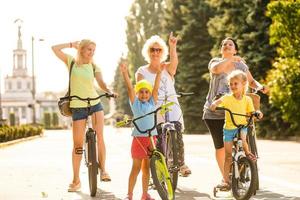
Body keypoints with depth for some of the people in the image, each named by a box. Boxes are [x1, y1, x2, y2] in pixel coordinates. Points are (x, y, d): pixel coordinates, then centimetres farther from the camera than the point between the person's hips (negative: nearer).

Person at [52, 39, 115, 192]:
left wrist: (109, 91, -29)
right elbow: (55, 48, -3)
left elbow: (101, 83, -9)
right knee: (77, 144, 0)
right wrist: (72, 44, 5)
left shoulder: (94, 67, 6)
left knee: (100, 136, -18)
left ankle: (103, 170, -9)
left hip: (95, 104, 1)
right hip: (78, 107, -1)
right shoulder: (71, 62, 4)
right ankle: (76, 180, 8)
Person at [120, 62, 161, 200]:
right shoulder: (135, 103, 2)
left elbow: (156, 87, 1)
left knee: (146, 168, 10)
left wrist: (159, 72, -7)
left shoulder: (152, 102, 9)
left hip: (151, 137, 3)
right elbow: (130, 88, -10)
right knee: (136, 167, -2)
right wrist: (125, 73, -21)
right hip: (139, 137, -3)